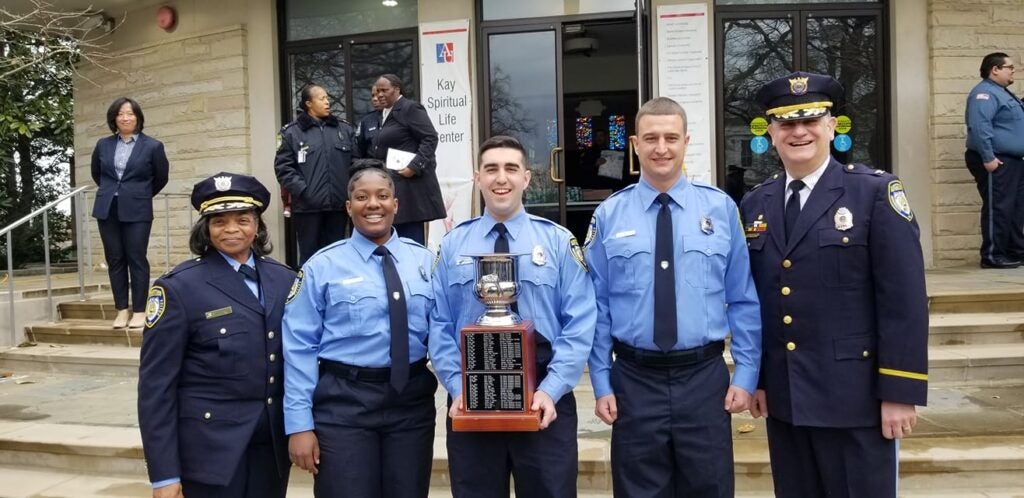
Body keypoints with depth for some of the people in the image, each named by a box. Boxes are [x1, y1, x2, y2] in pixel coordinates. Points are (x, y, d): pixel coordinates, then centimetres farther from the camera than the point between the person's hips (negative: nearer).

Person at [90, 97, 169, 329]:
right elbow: (96, 173, 21)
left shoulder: (152, 146, -3)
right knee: (115, 260, 6)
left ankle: (139, 310, 5)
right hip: (107, 209, 4)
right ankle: (122, 309, 14)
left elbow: (161, 178, 6)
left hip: (137, 211, -3)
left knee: (137, 259, -2)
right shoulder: (103, 145, 7)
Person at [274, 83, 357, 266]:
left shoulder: (344, 129, 13)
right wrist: (302, 190, -13)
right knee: (309, 256, 1)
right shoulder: (292, 132, 1)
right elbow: (283, 167, -4)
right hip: (308, 206, -3)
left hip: (338, 204, 4)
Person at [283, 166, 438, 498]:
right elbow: (299, 347, -5)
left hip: (412, 400, 3)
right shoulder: (323, 266, -2)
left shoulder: (425, 261, 6)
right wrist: (300, 423, -8)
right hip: (343, 401, -3)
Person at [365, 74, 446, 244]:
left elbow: (430, 138, -14)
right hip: (393, 185, 8)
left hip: (409, 182, -8)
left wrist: (414, 166, -20)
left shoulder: (410, 108, -6)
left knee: (411, 237, -7)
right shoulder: (385, 113, 19)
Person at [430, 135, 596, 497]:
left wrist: (551, 389, -14)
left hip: (544, 399, -1)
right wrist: (457, 388, -9)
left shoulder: (559, 241, 2)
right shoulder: (453, 245, 6)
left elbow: (580, 326, -5)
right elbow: (439, 326, 3)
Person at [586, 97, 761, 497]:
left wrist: (746, 374, -1)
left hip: (705, 379, 0)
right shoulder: (609, 215, 0)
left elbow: (743, 300, 2)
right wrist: (601, 383, 0)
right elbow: (598, 306, 1)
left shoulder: (721, 209, 0)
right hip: (634, 382, 0)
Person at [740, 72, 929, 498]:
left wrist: (900, 392, -12)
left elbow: (905, 300, -10)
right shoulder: (754, 205, 7)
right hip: (783, 398, 4)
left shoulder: (876, 192, -7)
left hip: (854, 397, -4)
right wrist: (754, 378, 9)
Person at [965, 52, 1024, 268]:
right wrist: (988, 158, -28)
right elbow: (979, 126, -26)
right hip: (996, 163, -10)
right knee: (998, 210, -8)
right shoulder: (985, 93, -14)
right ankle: (992, 256, -4)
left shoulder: (1002, 93, 21)